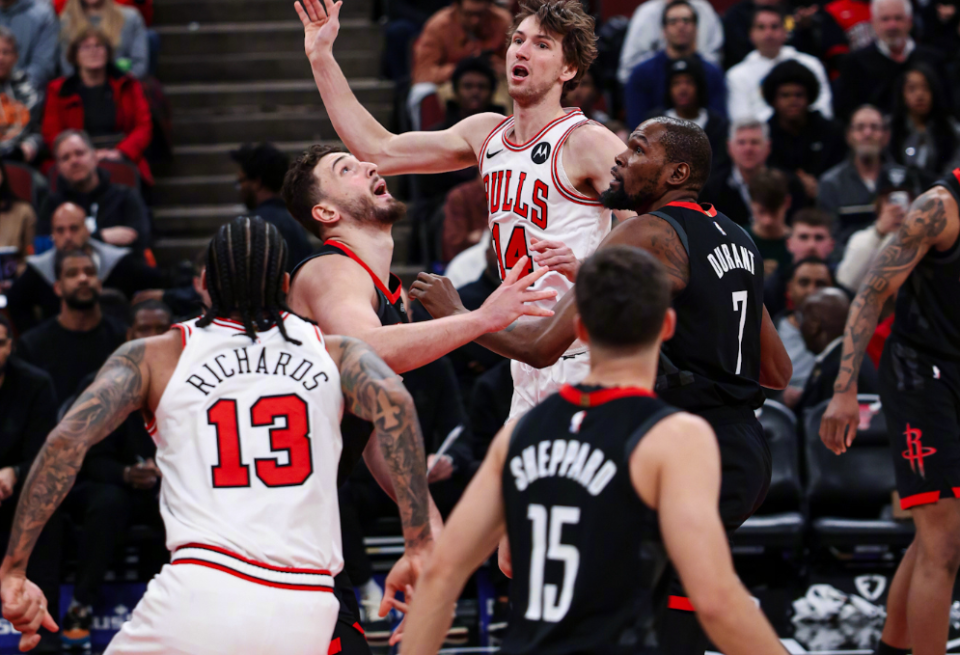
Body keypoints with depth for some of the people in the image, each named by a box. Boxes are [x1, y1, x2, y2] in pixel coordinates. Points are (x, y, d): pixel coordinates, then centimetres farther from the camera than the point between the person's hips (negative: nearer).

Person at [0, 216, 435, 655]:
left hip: (201, 599, -2)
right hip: (306, 614, 2)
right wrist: (420, 549, -6)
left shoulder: (152, 357, 13)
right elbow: (393, 401, -5)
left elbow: (67, 440, -1)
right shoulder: (331, 352, 16)